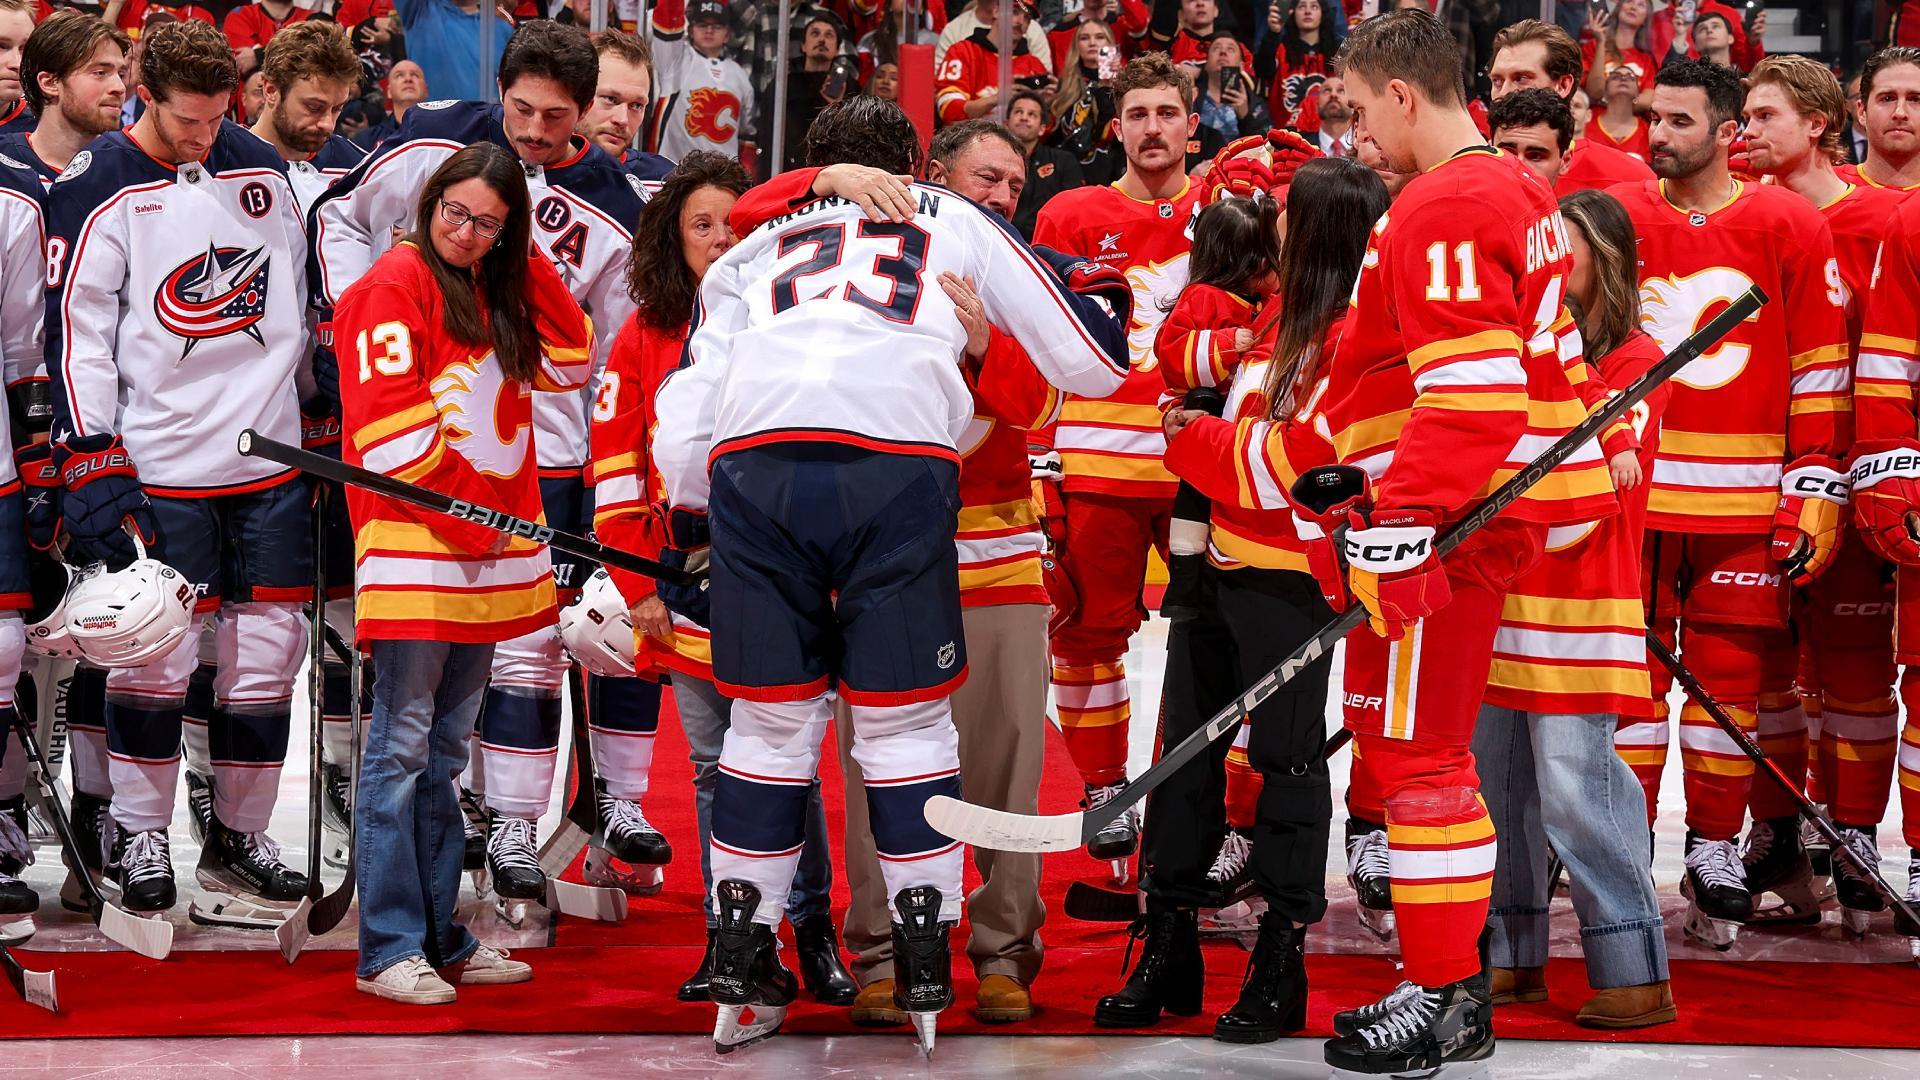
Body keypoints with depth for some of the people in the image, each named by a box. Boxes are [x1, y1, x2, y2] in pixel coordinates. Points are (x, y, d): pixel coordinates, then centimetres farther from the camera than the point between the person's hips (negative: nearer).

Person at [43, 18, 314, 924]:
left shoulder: (262, 170, 8)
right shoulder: (96, 191, -6)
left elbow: (302, 300, 17)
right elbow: (76, 331, -7)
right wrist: (90, 464, -13)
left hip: (270, 459, 4)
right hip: (159, 465, -4)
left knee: (266, 647, 6)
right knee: (156, 650, -4)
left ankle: (238, 836, 18)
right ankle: (140, 836, 11)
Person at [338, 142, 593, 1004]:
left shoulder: (498, 292, 17)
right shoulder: (396, 284, -8)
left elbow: (572, 364, 12)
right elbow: (387, 423, -14)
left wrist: (531, 263, 4)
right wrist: (458, 521, -13)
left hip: (489, 553, 8)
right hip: (412, 548, -8)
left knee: (445, 752, 12)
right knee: (401, 746, -6)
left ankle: (441, 938, 18)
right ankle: (388, 950, -4)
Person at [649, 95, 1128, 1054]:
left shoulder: (759, 243, 33)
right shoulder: (956, 223, 30)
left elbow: (689, 401, 24)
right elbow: (1091, 366, 27)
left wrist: (686, 521, 37)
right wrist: (1091, 292, 48)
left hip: (752, 463, 2)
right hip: (898, 462, -2)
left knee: (772, 716, 13)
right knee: (904, 717, 10)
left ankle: (740, 970, 16)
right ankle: (924, 971, 11)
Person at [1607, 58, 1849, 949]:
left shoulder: (1791, 229, 2)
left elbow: (1821, 367, 4)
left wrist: (1815, 491, -1)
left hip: (1745, 499, -1)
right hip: (1629, 490, 1)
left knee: (1729, 674, 3)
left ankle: (1714, 855, 14)